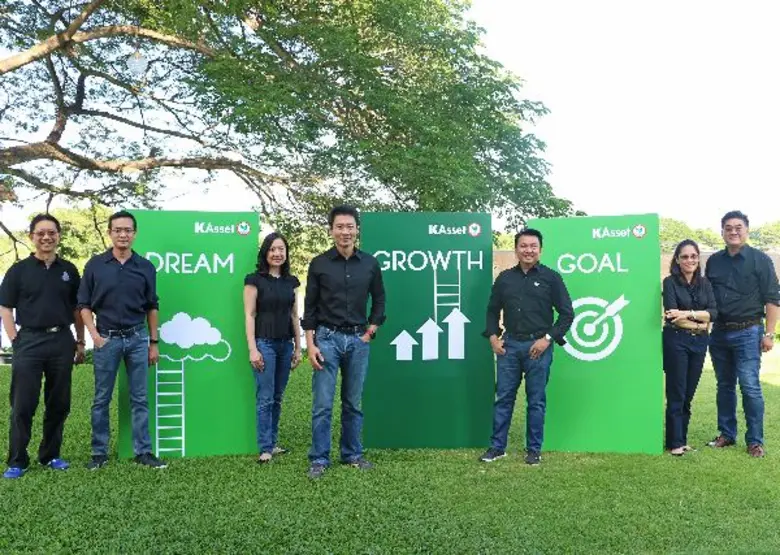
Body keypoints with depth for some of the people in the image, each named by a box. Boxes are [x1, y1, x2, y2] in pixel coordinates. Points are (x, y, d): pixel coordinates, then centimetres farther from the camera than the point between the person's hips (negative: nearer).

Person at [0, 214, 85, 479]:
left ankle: (51, 455, 22)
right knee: (23, 405, 0)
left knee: (59, 404, 9)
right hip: (29, 342, -2)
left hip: (62, 341, 3)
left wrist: (80, 342, 11)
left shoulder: (69, 270, 9)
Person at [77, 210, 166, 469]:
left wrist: (154, 343, 6)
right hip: (106, 338, -1)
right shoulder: (95, 265, 1)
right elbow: (84, 304, 4)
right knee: (101, 399, 7)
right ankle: (99, 453, 18)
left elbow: (152, 308, 8)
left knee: (140, 398, 5)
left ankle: (143, 451, 13)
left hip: (137, 338, 1)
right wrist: (94, 335, -9)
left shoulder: (145, 267, 4)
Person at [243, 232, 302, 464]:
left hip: (285, 344, 5)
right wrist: (252, 349, -13)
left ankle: (272, 443, 19)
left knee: (277, 397, 10)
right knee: (265, 398, -4)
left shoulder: (291, 281, 10)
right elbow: (249, 315, -7)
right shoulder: (255, 279, -4)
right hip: (264, 343, -5)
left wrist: (298, 347, 11)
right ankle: (265, 449, 2)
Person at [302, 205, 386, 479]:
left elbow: (379, 300, 13)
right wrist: (310, 344, -7)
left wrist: (370, 331, 4)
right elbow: (309, 307, 0)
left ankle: (352, 454, 23)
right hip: (327, 338, -2)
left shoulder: (370, 263, 4)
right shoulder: (319, 264, -2)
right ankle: (319, 459, 10)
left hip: (358, 339, 2)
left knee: (353, 403, 10)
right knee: (322, 403, -1)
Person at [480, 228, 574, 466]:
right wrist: (493, 336, 3)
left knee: (536, 400, 6)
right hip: (509, 345, 3)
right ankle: (497, 447, 18)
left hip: (538, 346, -3)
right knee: (503, 397, 7)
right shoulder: (504, 278, 8)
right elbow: (493, 310, 17)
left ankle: (534, 450, 18)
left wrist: (548, 338, -10)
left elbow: (567, 313, -2)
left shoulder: (551, 277, -1)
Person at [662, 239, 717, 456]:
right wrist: (699, 322, -8)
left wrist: (688, 313, -16)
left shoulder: (705, 283, 10)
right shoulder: (670, 282, -4)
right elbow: (672, 315, -13)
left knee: (689, 394, 9)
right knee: (676, 395, -1)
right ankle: (675, 443, 6)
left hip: (699, 342, 4)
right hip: (676, 341, -4)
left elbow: (713, 312, -2)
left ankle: (682, 439, 19)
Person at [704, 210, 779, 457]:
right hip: (719, 332, 5)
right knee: (724, 386, 12)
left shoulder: (760, 260, -3)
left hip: (748, 332, -4)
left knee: (750, 386, -6)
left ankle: (755, 441, 4)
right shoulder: (713, 261, 9)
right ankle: (727, 434, 22)